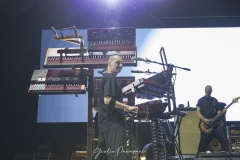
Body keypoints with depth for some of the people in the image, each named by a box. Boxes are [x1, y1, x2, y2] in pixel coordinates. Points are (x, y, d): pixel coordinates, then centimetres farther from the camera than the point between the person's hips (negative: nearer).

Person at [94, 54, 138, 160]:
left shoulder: (105, 78, 22)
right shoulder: (110, 78, -10)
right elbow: (108, 100, -22)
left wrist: (124, 108, 29)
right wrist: (127, 107, -23)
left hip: (106, 121, 11)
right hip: (113, 122, -11)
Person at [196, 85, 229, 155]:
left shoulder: (215, 100, 15)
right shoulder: (201, 100, 4)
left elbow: (218, 111, 14)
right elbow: (198, 112, -4)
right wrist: (204, 120, -18)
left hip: (216, 123, 3)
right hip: (205, 124, -3)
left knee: (222, 137, -13)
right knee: (203, 143, -1)